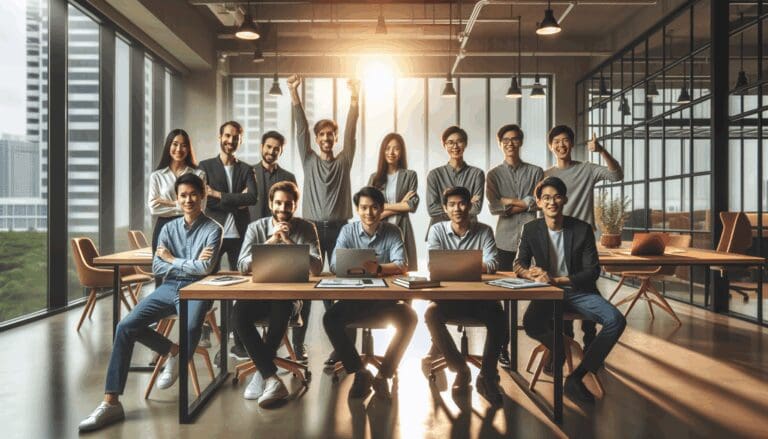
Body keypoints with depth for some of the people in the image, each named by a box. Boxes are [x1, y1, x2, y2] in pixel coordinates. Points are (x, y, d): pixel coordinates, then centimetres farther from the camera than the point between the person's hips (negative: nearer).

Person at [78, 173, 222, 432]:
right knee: (126, 326, -16)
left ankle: (177, 362, 4)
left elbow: (206, 267, -14)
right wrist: (190, 263, -8)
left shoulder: (212, 229, -1)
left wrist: (172, 260, -2)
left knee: (191, 328, -34)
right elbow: (157, 267, 4)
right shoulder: (169, 228, 13)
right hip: (168, 288, 5)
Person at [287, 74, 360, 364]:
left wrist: (354, 98, -11)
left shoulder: (344, 160, 11)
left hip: (339, 229, 0)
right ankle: (298, 342, 9)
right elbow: (301, 128, 3)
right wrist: (294, 93, -6)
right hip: (312, 228, 1)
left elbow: (351, 131, 0)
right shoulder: (309, 160, 12)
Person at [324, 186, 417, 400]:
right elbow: (335, 266, -10)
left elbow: (401, 266, -14)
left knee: (408, 318, -27)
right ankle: (360, 372, -9)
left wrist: (378, 268, -35)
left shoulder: (392, 232, -1)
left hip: (385, 299, -1)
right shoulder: (348, 231, 0)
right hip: (354, 298, 1)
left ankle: (383, 375, -12)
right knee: (330, 318, -24)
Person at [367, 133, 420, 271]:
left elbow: (412, 205, -5)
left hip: (401, 228, -1)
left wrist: (384, 207, -6)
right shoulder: (374, 177, 9)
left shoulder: (410, 175, 5)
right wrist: (400, 205, -6)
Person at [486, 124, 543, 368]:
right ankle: (503, 345, 11)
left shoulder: (535, 172, 10)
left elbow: (539, 202, -3)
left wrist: (509, 202, -4)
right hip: (506, 239, 0)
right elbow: (494, 207, -4)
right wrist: (523, 203, -4)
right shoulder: (494, 175, 9)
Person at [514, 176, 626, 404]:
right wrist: (531, 273, -25)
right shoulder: (531, 229, 0)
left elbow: (593, 271, -8)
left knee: (616, 320, -25)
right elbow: (519, 265, 1)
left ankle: (576, 378, -14)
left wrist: (557, 280, -22)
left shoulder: (583, 229, -4)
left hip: (579, 291, 1)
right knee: (530, 324, -32)